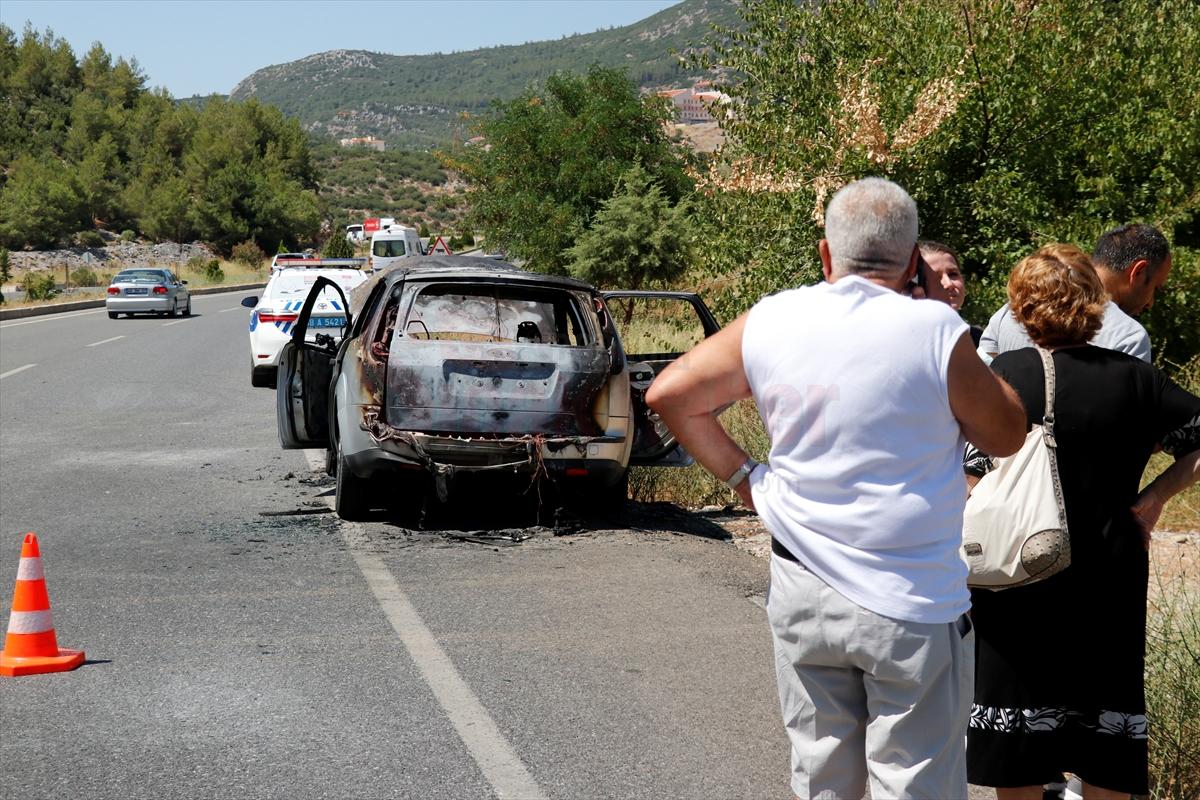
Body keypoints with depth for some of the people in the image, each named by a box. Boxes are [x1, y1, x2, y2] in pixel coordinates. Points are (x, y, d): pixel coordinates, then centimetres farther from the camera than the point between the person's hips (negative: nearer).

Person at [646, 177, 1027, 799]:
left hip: (801, 596, 5)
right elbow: (1007, 435, -1)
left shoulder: (770, 322, 0)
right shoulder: (936, 331, -14)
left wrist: (740, 475, 11)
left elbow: (668, 394, 8)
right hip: (910, 607, -4)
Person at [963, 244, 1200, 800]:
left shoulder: (1003, 375, -9)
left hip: (1017, 581, -2)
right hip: (1108, 582, 2)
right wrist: (1153, 497, 3)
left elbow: (965, 472, -13)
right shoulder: (1132, 379, -2)